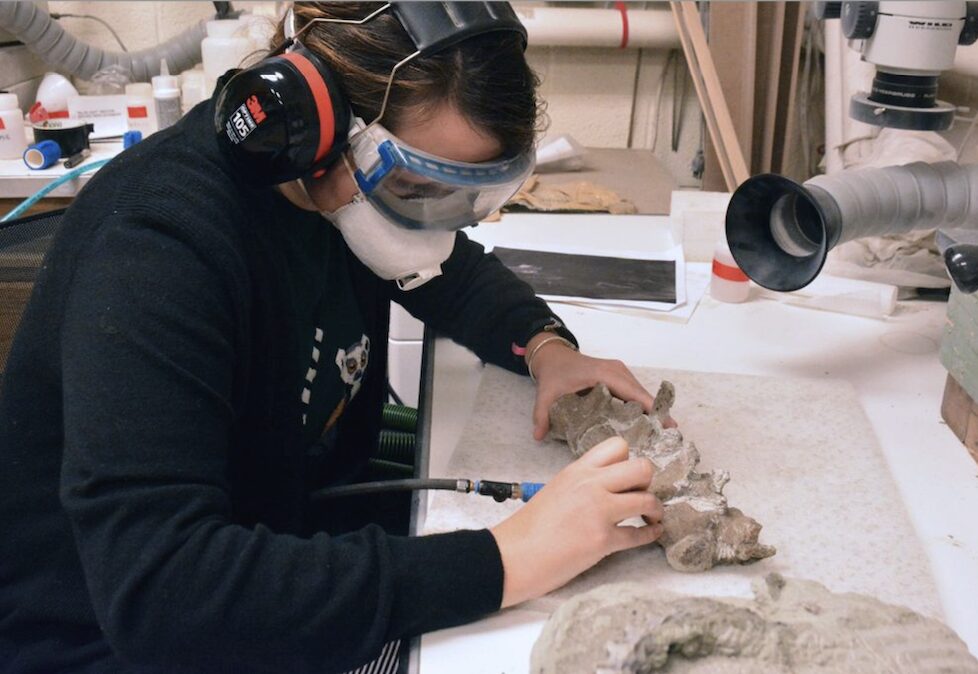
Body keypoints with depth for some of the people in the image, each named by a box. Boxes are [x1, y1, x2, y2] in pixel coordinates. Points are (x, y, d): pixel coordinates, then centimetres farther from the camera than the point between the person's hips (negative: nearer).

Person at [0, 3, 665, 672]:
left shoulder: (344, 189, -8)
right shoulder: (158, 247, -30)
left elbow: (453, 271, 12)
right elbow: (156, 592, -38)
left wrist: (544, 344, -9)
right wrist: (497, 563, -40)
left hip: (278, 529, 7)